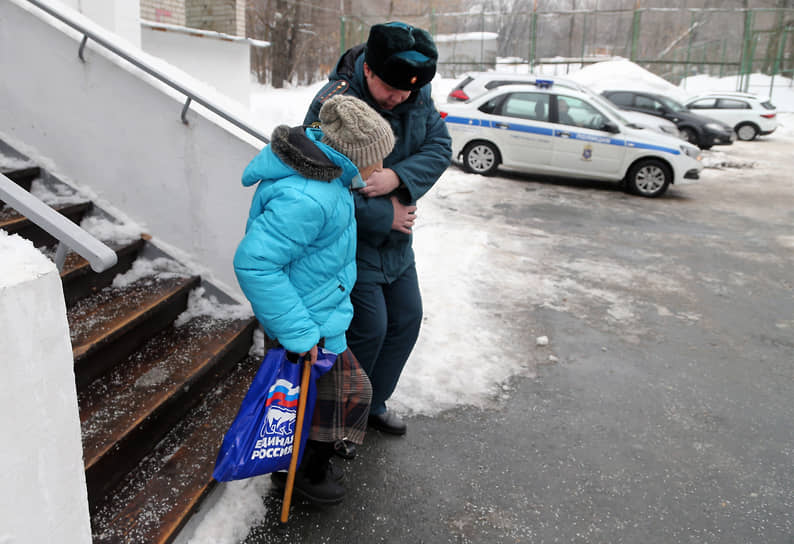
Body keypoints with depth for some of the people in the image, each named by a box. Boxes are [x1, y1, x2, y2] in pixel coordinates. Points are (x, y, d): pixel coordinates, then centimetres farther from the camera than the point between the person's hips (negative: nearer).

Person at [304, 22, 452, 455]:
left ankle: (373, 403, 36)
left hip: (396, 241, 8)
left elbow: (440, 147, -6)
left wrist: (398, 178, -25)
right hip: (352, 243, -7)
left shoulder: (417, 94, -5)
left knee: (407, 319, 15)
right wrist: (385, 216, -19)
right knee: (368, 331, -2)